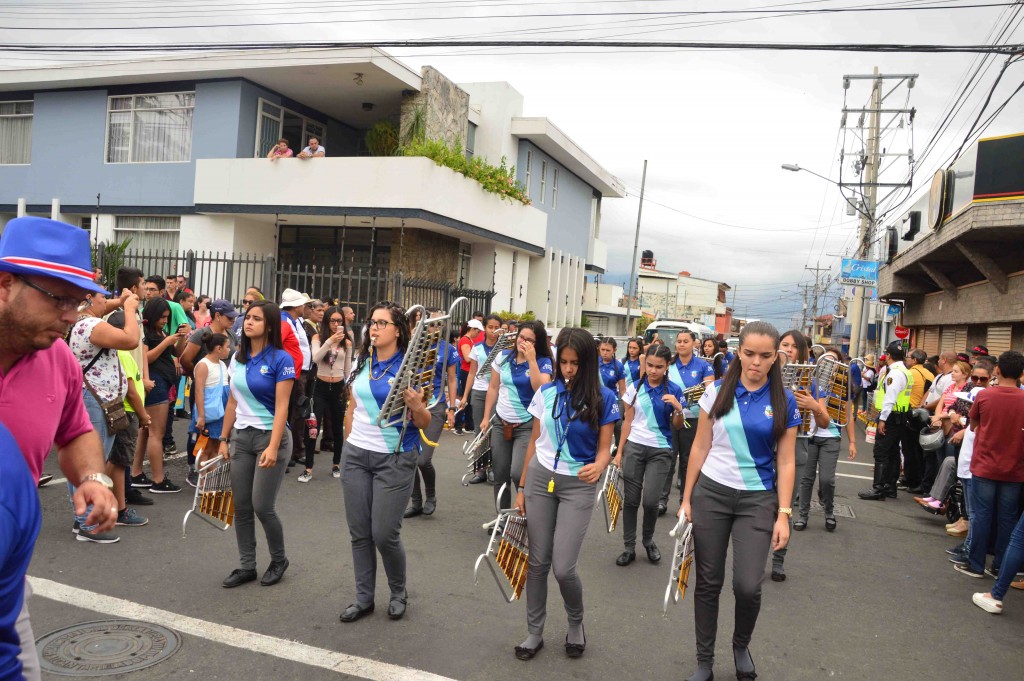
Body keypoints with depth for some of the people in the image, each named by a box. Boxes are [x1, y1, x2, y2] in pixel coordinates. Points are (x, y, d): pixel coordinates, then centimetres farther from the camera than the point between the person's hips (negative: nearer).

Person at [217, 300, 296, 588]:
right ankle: (246, 565, 20)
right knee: (241, 506, 7)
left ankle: (279, 560, 20)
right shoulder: (238, 357, 8)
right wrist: (224, 439, 12)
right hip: (241, 437, 6)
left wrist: (273, 447, -21)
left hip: (270, 436, -6)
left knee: (262, 507, -3)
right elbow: (233, 402, 13)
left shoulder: (281, 359, -11)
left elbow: (281, 408, -15)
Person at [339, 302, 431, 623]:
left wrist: (417, 406, -30)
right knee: (359, 532, 9)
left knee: (384, 533, -2)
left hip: (394, 458, -5)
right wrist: (348, 446, 16)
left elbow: (423, 423, -10)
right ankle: (363, 598, 25)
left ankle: (399, 593, 24)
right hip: (355, 455, 5)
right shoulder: (363, 363, 6)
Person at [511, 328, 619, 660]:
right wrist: (522, 488, 8)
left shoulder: (604, 399, -8)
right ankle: (534, 631, 25)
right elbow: (534, 442, 7)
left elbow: (604, 448, -7)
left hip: (578, 486, -3)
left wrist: (598, 467, -30)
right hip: (540, 478, 3)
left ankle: (576, 624, 24)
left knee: (563, 568, -6)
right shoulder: (546, 392, 0)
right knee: (537, 562, 8)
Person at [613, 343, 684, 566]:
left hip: (660, 451, -1)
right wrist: (620, 451, 3)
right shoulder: (635, 387, 0)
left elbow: (677, 427, 1)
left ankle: (648, 540, 20)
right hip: (634, 447, 1)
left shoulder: (674, 391, -3)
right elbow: (628, 421, 5)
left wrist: (678, 409, -19)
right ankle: (629, 547, 17)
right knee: (631, 500, 4)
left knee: (650, 501, -7)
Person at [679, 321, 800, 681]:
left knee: (748, 586, -7)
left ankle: (741, 645, 25)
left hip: (758, 499, -1)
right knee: (708, 583, 8)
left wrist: (783, 514, -6)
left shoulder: (784, 401, -3)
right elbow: (701, 447, 2)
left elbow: (785, 461, -1)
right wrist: (686, 499, 3)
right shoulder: (717, 391, -3)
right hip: (711, 493, 1)